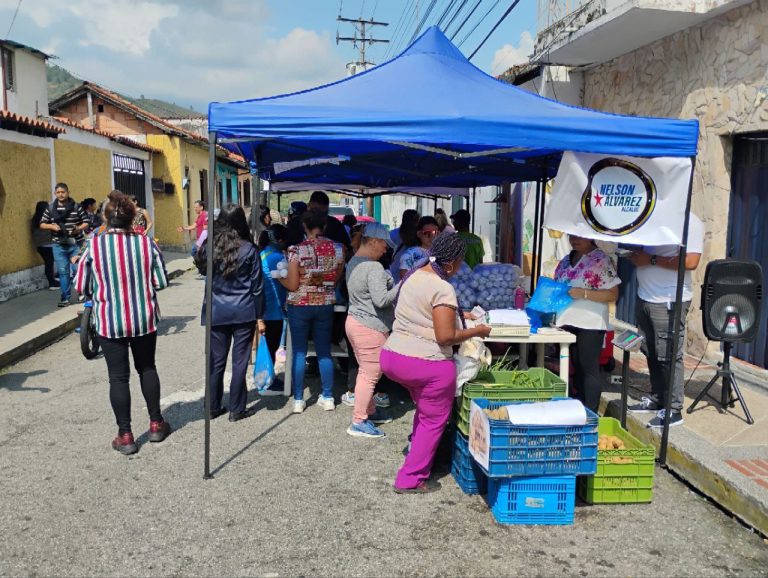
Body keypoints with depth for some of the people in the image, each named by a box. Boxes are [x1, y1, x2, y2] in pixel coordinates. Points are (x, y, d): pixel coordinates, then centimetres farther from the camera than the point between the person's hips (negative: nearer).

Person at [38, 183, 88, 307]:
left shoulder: (77, 207, -2)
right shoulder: (50, 208, 5)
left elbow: (86, 222, 0)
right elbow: (42, 224, 9)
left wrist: (79, 228, -20)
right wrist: (51, 226, -11)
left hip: (76, 244, -2)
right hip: (59, 245, 2)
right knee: (63, 271, 5)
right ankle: (65, 297, 12)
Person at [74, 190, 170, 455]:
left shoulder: (94, 245, -10)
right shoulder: (147, 243, -7)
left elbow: (81, 286, -4)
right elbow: (161, 282, -4)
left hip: (109, 321, -2)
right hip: (144, 319, 2)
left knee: (118, 376, 7)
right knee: (147, 368, 19)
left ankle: (125, 436, 12)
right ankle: (156, 424, 28)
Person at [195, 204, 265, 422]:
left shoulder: (209, 246, -2)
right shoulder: (248, 249, -7)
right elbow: (257, 286, -3)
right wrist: (259, 316, 3)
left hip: (216, 312, 3)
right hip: (243, 313, -2)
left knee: (216, 361, 12)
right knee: (239, 361, 5)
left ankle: (213, 407, 21)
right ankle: (237, 409, 12)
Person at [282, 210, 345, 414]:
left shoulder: (296, 250, -13)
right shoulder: (337, 249, -4)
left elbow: (293, 285, -12)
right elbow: (337, 279, 5)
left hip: (300, 305, -3)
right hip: (326, 305, 3)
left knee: (299, 352, 7)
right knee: (324, 352, 13)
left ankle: (298, 400, 13)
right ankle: (328, 397, 19)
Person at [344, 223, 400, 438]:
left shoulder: (353, 262, 11)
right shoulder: (374, 268, -20)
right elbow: (381, 300, -25)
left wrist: (386, 280, 15)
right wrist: (402, 285, -15)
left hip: (354, 321, 10)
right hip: (370, 328, -10)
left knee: (366, 372, 20)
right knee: (370, 375, 0)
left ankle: (370, 411, 33)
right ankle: (358, 422, 7)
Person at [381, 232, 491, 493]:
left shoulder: (413, 276, 8)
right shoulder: (443, 289, -18)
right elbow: (445, 337, -21)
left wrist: (457, 315, 25)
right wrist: (477, 331, -6)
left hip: (391, 357, 8)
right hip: (427, 364, -8)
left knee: (424, 409, 31)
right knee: (433, 421, 11)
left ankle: (418, 451, 42)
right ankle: (410, 479, 17)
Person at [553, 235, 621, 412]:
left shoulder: (602, 260, -8)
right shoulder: (566, 260, 13)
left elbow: (612, 294, -11)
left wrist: (583, 293, -20)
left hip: (590, 324, -7)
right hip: (567, 321, 7)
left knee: (589, 369, 0)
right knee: (576, 367, 15)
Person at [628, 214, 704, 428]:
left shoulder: (689, 221, -11)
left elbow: (691, 261, -21)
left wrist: (651, 260, -17)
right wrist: (636, 255, 3)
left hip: (670, 301, -8)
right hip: (645, 297, 8)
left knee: (668, 356, -3)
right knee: (651, 353, 15)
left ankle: (673, 410, 8)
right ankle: (656, 399, 28)